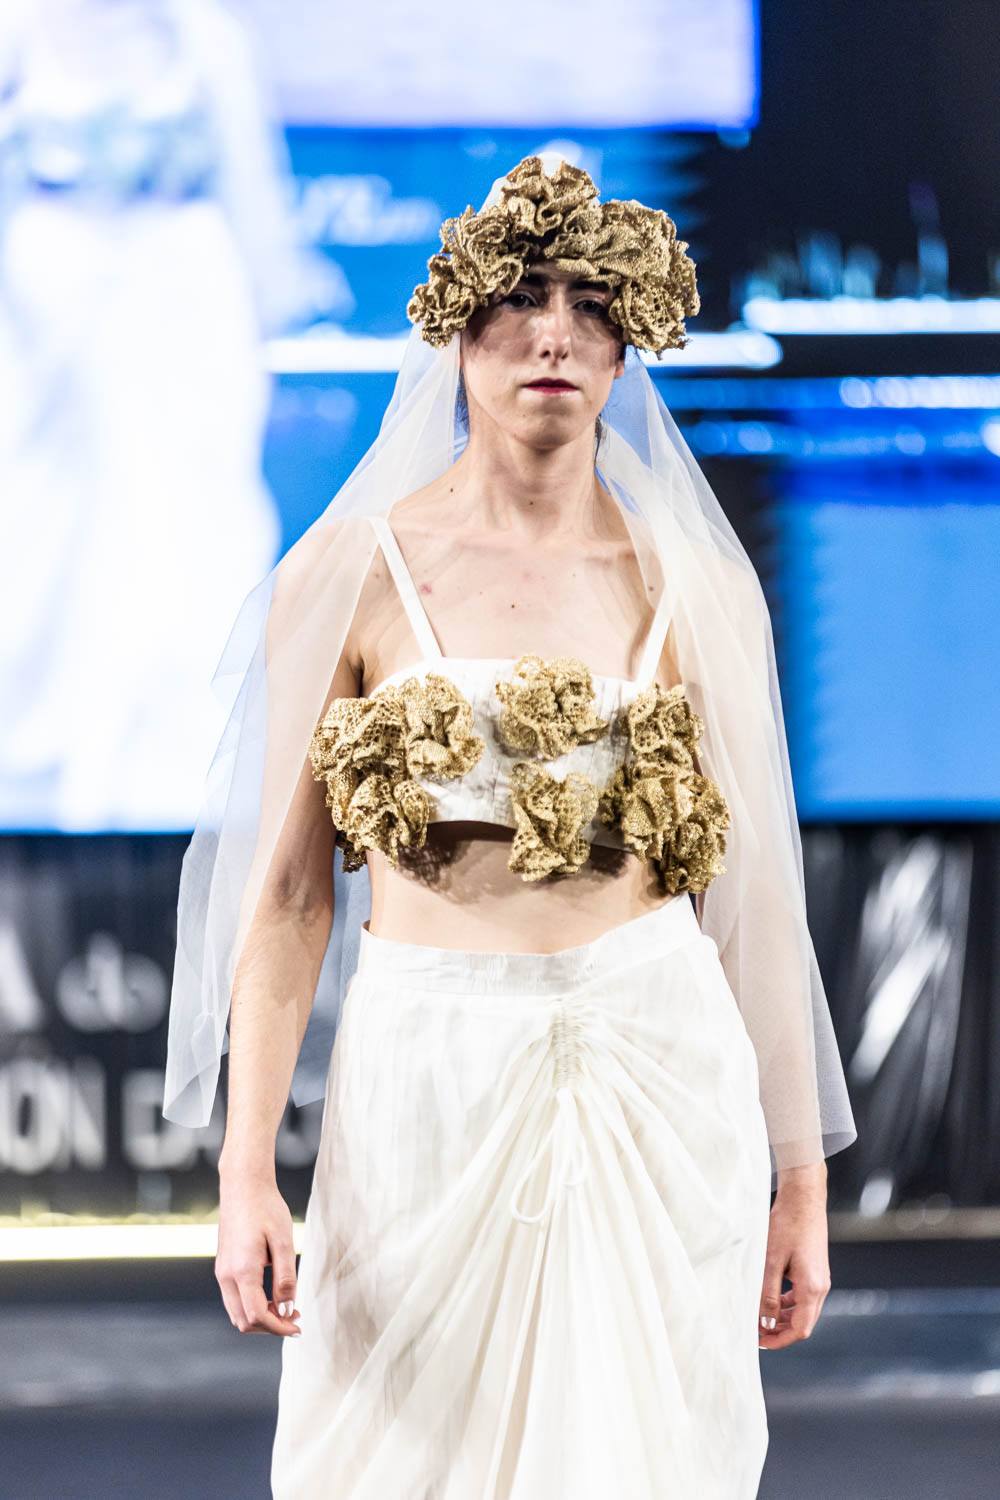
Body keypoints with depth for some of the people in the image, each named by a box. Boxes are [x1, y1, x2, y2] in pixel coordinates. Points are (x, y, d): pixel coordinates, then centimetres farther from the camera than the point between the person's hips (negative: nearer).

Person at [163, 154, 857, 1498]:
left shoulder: (696, 587, 5)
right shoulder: (354, 573, 0)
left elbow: (750, 889, 7)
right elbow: (288, 889, -1)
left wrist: (801, 1180, 7)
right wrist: (246, 1174, -7)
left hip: (656, 1081, 1)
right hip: (426, 1081, -1)